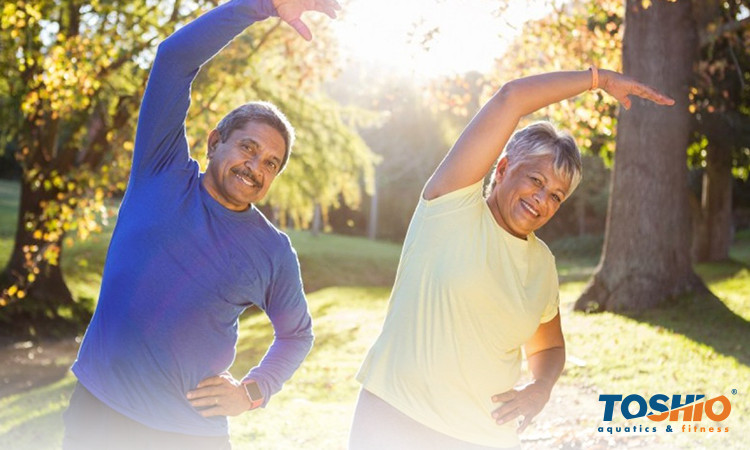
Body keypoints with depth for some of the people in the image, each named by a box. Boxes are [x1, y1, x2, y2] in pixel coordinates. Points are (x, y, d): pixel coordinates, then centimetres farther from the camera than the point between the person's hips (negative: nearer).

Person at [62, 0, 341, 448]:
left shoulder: (274, 252, 0)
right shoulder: (163, 173, -2)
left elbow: (297, 334, 16)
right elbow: (176, 56, -9)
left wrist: (254, 390, -1)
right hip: (98, 411, 0)